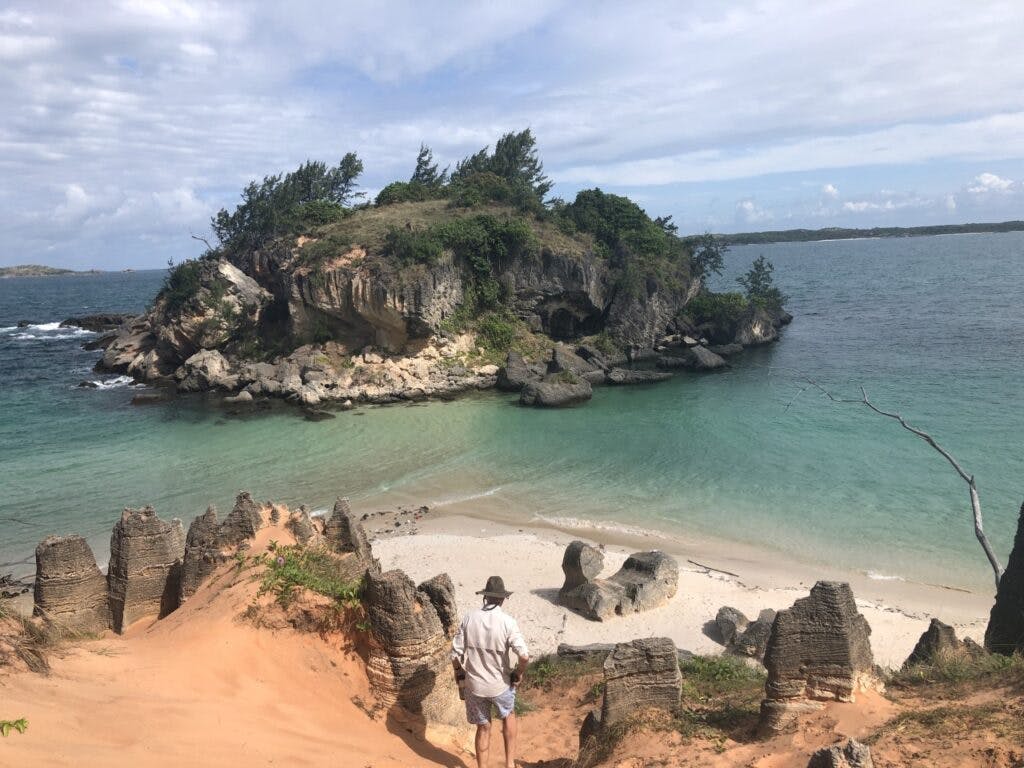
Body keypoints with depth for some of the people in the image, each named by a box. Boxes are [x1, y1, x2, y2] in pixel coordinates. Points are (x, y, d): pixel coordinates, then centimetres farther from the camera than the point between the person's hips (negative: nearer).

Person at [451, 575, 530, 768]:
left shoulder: (469, 619, -9)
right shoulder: (507, 622, -17)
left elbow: (455, 654, -7)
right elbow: (524, 655, -23)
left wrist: (459, 672, 12)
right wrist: (519, 673, -4)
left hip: (474, 685, 1)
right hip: (500, 684, -1)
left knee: (483, 728, 20)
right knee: (508, 716, 27)